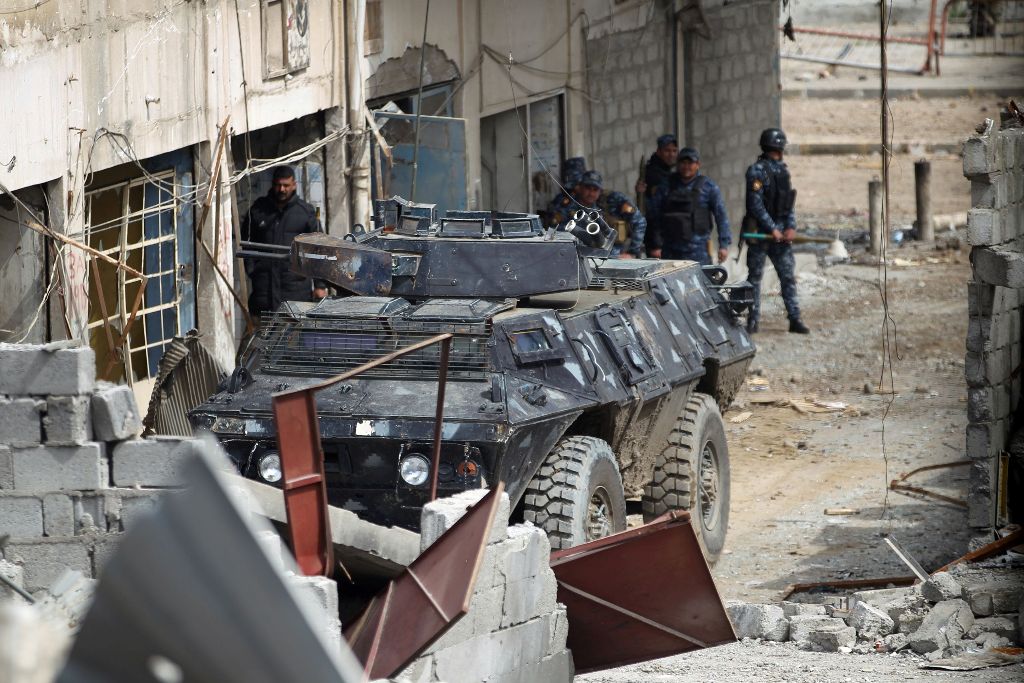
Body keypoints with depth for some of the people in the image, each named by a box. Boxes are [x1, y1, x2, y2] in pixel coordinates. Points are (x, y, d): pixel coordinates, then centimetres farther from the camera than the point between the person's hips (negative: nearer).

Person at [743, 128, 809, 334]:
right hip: (760, 230, -6)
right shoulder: (756, 171, -9)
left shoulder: (783, 170, 13)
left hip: (781, 231, 6)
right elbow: (756, 204, -14)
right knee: (755, 276, 2)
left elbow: (789, 202, 13)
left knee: (788, 275, 2)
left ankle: (795, 319, 3)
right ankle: (753, 320, 7)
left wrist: (791, 227, -2)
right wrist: (773, 229, -16)